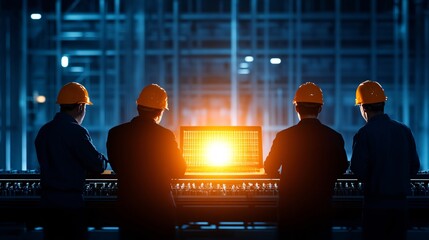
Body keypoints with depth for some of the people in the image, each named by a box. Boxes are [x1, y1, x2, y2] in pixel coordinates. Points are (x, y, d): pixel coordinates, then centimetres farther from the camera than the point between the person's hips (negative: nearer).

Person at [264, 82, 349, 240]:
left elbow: (270, 169, 4)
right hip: (321, 209, 1)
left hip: (290, 209, -1)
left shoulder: (284, 137, -9)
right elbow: (341, 169, 12)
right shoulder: (334, 138, -5)